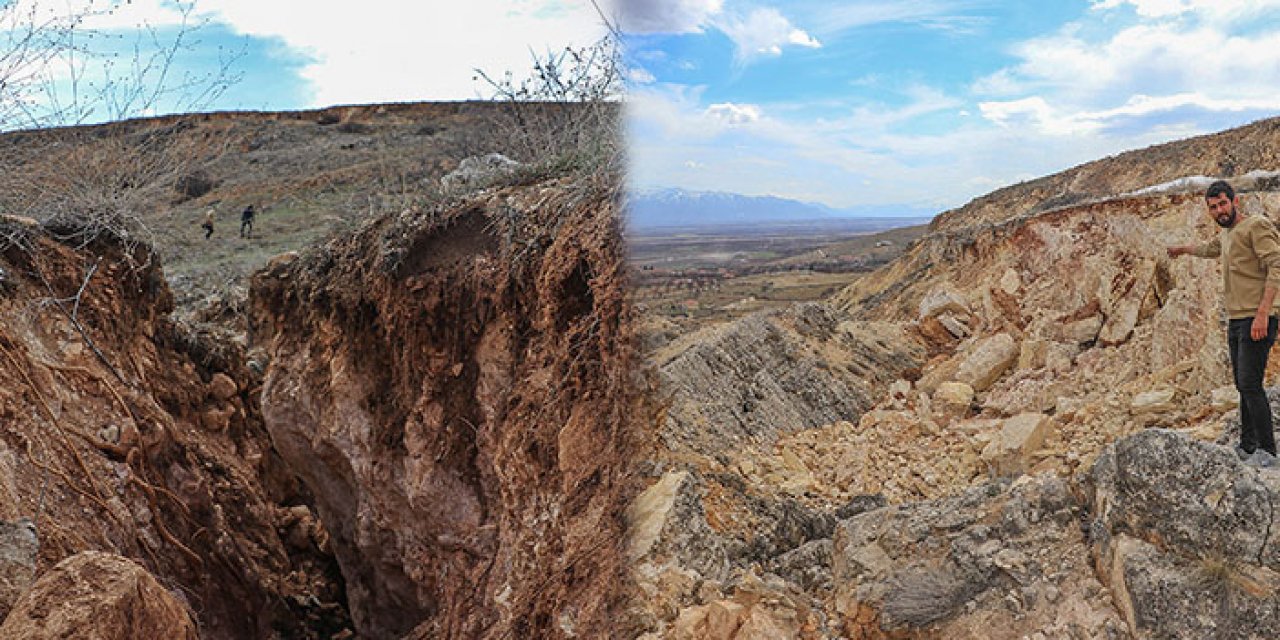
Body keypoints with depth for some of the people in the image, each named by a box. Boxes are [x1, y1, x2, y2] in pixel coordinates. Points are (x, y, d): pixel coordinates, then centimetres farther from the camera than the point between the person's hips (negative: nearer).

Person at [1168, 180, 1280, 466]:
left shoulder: (1257, 226, -8)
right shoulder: (1226, 234, 20)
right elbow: (1209, 249, 45)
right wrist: (1183, 249, 62)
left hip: (1256, 320, -9)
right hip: (1236, 321, 9)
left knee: (1250, 384, -14)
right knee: (1243, 385, 12)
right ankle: (1248, 446, 19)